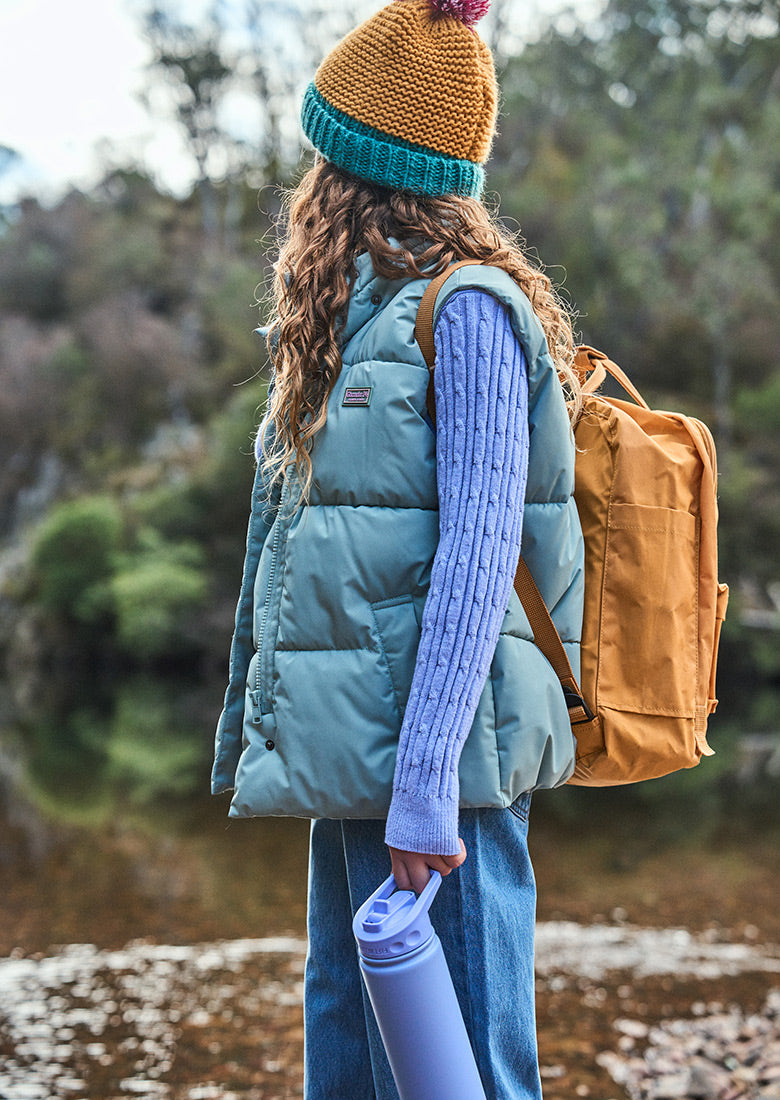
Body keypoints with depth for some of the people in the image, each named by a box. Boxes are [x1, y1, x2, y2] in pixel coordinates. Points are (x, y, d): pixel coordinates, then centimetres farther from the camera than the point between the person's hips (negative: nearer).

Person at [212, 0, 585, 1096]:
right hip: (351, 762, 9)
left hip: (432, 757, -9)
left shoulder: (469, 309, -10)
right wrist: (260, 742, 22)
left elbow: (479, 549, -18)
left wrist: (425, 782, -23)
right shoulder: (363, 319, 17)